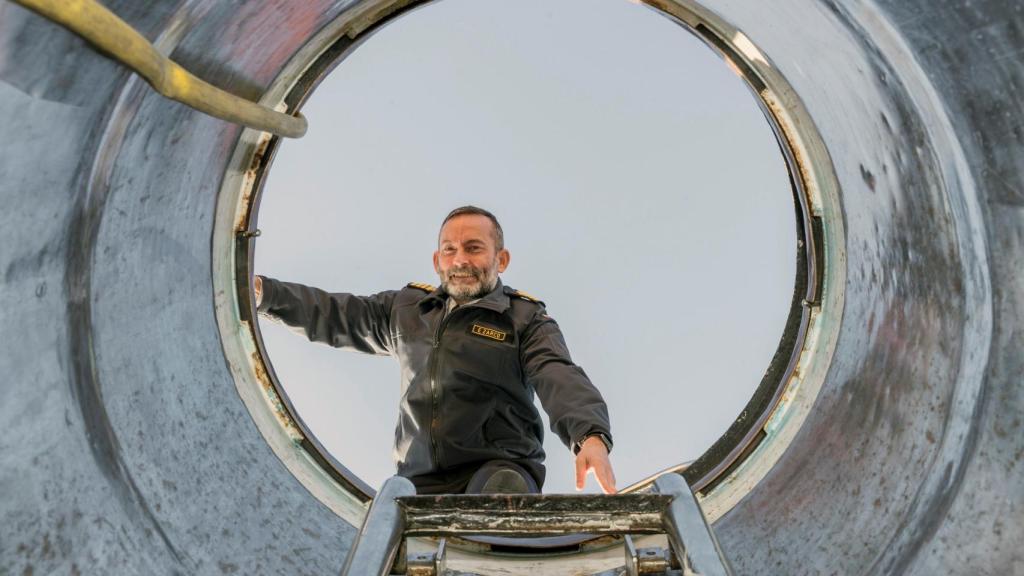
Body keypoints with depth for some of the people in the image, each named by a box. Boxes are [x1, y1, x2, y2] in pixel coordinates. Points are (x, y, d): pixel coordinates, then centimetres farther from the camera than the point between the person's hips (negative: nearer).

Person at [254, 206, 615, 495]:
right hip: (420, 480, 5)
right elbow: (332, 315, 19)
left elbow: (560, 379, -15)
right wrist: (261, 291, 5)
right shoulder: (406, 309, 17)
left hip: (498, 468, -4)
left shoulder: (526, 319, 2)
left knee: (503, 494, -38)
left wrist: (591, 435, -36)